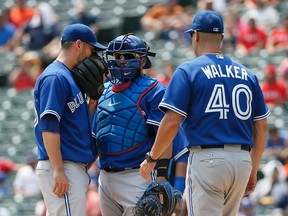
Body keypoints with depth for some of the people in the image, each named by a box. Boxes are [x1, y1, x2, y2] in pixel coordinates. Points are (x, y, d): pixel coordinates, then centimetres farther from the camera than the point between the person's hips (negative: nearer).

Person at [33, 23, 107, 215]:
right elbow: (49, 126, -19)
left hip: (78, 168, 10)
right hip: (63, 167, -10)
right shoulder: (55, 77, -10)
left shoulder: (70, 77, 21)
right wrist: (58, 171, -23)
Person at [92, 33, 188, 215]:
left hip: (136, 178, -7)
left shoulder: (153, 91, -5)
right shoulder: (105, 91, 16)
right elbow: (94, 134, 23)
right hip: (105, 178, 7)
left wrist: (161, 176, -16)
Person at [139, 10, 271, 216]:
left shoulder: (188, 71, -1)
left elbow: (172, 122, -8)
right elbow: (261, 127, 13)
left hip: (207, 158, -5)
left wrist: (152, 158, 3)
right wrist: (253, 170, 21)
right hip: (242, 160, 5)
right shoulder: (247, 74, 14)